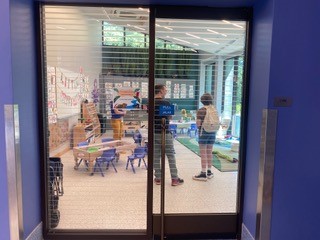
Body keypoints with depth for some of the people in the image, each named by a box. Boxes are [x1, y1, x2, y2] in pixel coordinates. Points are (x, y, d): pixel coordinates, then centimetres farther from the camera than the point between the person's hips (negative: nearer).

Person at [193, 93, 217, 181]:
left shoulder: (200, 111, -11)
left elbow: (198, 124, -14)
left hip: (203, 132, -6)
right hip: (212, 133, 6)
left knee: (203, 153, -2)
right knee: (209, 153, 13)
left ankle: (203, 174, -1)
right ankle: (209, 172, 21)